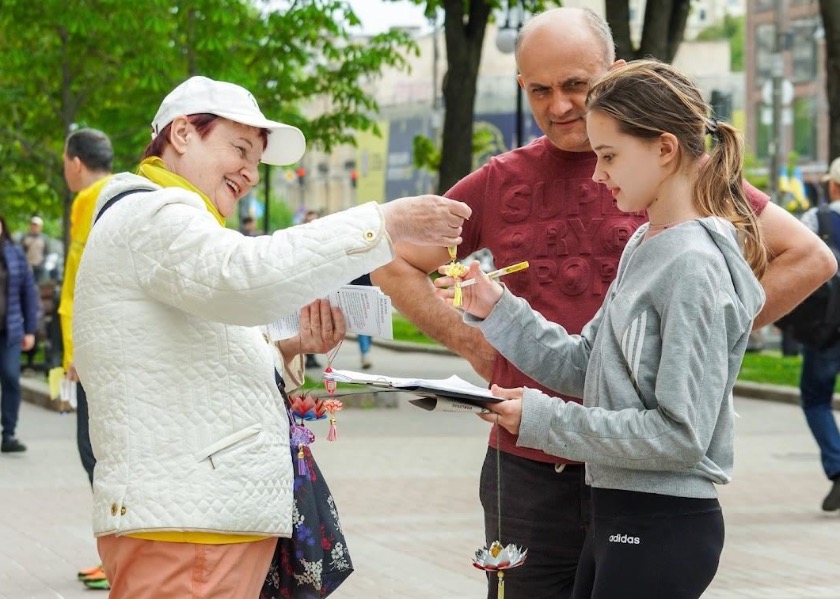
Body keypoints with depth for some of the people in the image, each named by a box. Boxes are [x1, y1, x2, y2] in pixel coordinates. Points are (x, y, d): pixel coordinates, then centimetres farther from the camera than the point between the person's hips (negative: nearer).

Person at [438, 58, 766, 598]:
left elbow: (680, 434, -21)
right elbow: (582, 367, 13)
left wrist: (543, 419, -19)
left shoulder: (695, 266, -18)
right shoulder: (645, 246, 11)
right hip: (616, 513, 9)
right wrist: (497, 310, 3)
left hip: (662, 527, -9)